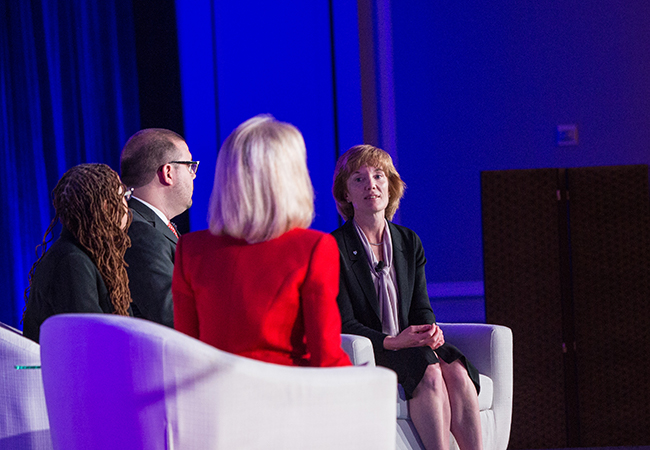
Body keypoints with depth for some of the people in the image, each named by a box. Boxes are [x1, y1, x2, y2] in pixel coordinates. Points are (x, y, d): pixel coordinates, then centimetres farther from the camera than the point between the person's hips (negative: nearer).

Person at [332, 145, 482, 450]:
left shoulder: (409, 242, 14)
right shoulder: (334, 248, -5)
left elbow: (421, 307, 13)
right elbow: (345, 324, -10)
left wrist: (431, 330, -11)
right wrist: (391, 342, -23)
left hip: (411, 344, 5)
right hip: (365, 353, -5)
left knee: (456, 370, -26)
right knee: (429, 373, -32)